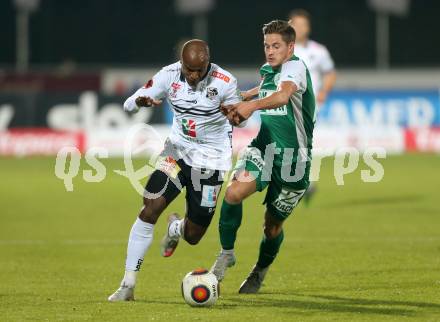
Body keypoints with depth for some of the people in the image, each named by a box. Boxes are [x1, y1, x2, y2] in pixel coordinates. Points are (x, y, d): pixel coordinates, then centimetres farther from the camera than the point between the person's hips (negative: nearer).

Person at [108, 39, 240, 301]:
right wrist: (140, 102, -33)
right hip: (178, 151, 1)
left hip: (211, 159, -1)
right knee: (151, 208, -19)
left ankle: (177, 228, 43)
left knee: (193, 237, 2)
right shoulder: (169, 76, -11)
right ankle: (128, 284, -11)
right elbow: (129, 104, -8)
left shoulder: (224, 82, -16)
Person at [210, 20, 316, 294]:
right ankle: (226, 253, -7)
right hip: (263, 146, 5)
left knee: (273, 225, 7)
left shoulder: (295, 67, -13)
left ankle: (259, 273, 34)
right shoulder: (268, 71, 11)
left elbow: (283, 96, -36)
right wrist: (239, 101, 25)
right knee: (234, 192, -24)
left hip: (292, 156, -5)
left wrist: (253, 105, -53)